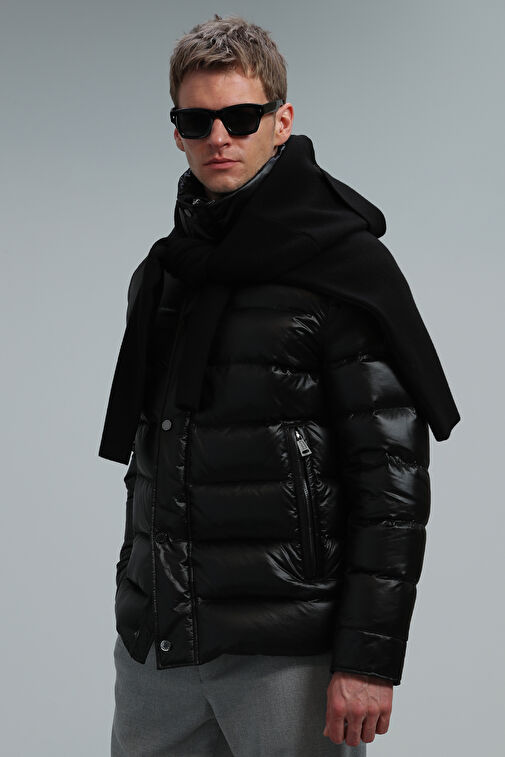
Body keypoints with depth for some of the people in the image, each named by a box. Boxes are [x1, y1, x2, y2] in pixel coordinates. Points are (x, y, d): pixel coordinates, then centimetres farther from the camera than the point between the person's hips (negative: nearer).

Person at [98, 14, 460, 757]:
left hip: (288, 649, -6)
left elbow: (393, 476, -12)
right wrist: (139, 597, 18)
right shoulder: (163, 270, 11)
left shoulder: (346, 264, -9)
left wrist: (369, 659, -15)